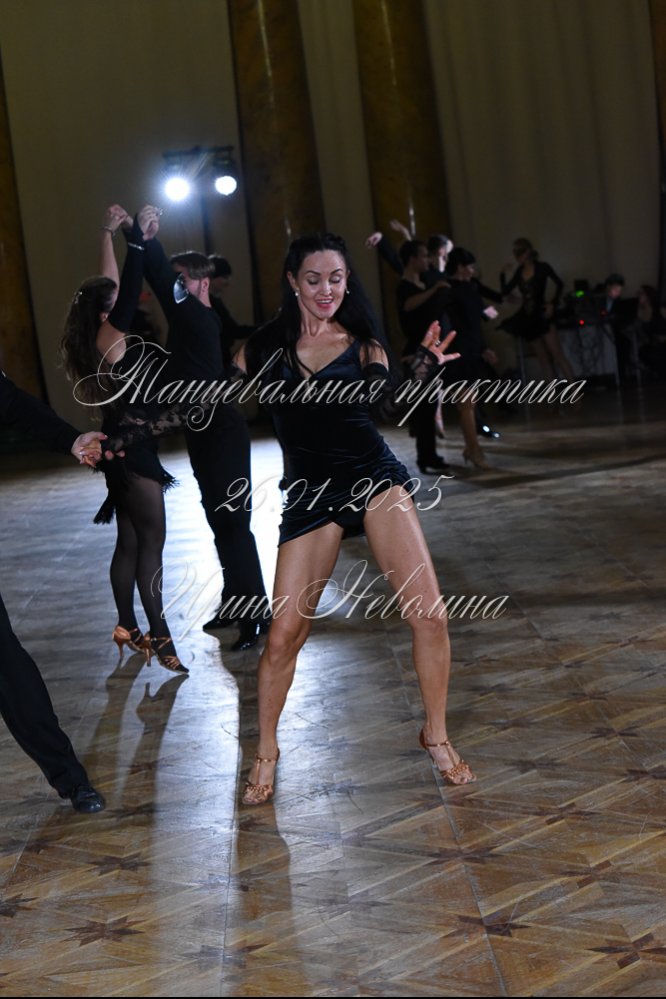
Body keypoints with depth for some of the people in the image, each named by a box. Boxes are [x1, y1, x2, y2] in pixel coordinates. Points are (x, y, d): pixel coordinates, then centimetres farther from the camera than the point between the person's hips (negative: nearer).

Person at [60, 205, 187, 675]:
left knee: (130, 543, 15)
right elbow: (130, 294, -30)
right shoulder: (107, 342, -17)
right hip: (132, 453, -10)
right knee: (151, 544, -7)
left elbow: (119, 288, 17)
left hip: (129, 452, 10)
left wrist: (112, 234, 18)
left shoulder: (109, 341, 7)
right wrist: (138, 236, -24)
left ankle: (128, 628, 24)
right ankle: (160, 638, -6)